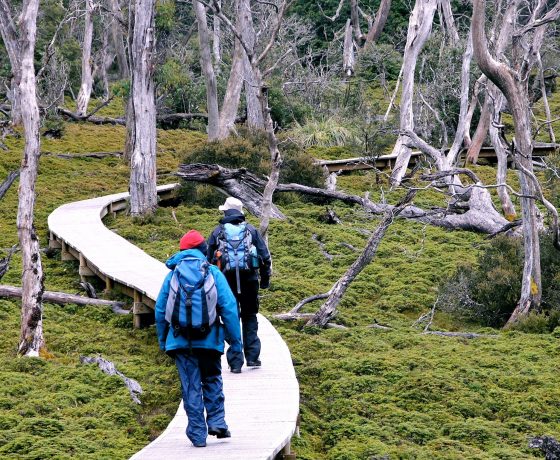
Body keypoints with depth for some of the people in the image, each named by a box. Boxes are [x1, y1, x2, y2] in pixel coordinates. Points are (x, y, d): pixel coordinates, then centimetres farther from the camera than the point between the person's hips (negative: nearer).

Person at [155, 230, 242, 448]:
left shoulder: (172, 274, 4)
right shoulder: (213, 273, -1)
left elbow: (160, 309, 7)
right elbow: (229, 308, -6)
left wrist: (162, 340, 17)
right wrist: (235, 340, -1)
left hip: (180, 340, 1)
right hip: (209, 339, -1)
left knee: (191, 387, 6)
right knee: (212, 381, 19)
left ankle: (198, 434, 5)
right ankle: (217, 421, 7)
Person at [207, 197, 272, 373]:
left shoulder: (217, 232, 5)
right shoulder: (251, 230, 6)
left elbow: (209, 259, 8)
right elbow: (265, 256, 4)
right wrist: (265, 278, 13)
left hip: (226, 282, -1)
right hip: (249, 280, 1)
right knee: (250, 317, 15)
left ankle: (235, 362, 2)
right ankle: (252, 357, 10)